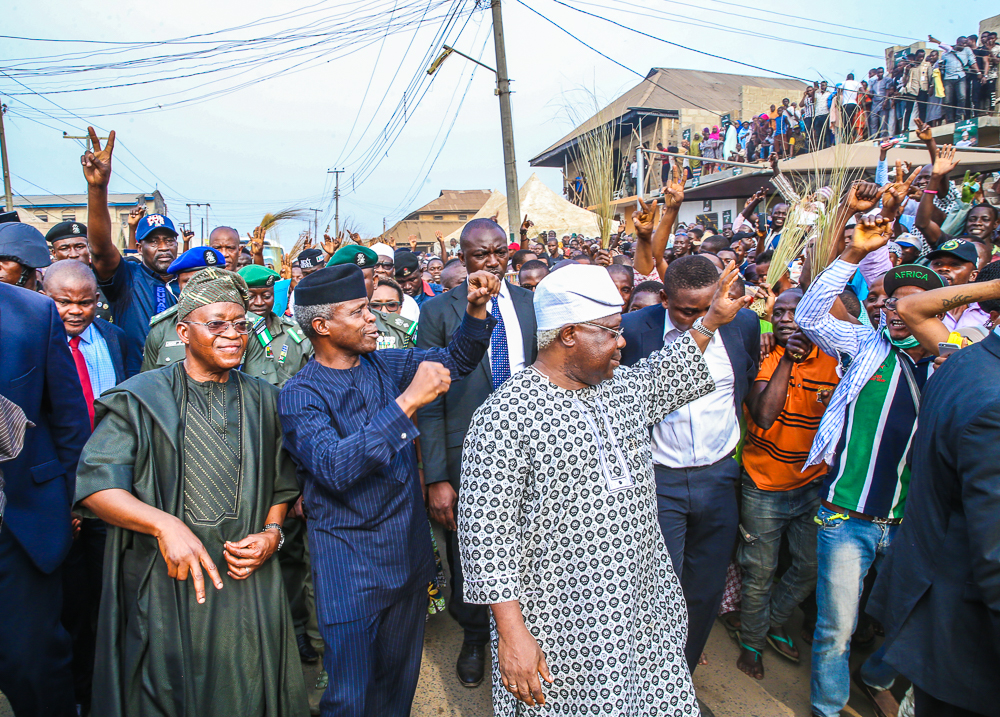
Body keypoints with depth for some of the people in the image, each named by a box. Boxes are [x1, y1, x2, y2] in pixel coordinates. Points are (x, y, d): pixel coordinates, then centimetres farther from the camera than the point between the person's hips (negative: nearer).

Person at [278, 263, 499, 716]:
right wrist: (408, 401, -34)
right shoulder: (300, 394, -16)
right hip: (349, 563, -5)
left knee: (400, 677, 21)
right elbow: (335, 469, -30)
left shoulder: (386, 365, 2)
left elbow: (457, 360, 10)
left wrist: (476, 309, -9)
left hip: (410, 547, 6)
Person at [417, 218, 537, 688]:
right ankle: (474, 637, 43)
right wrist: (436, 478, -11)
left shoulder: (532, 304, 3)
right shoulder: (439, 312, -5)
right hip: (466, 457, -1)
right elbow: (430, 402, -7)